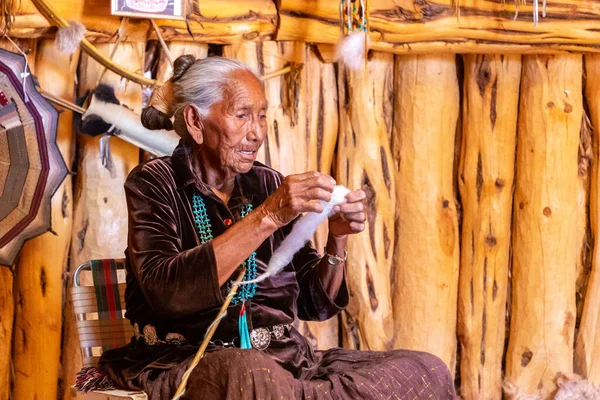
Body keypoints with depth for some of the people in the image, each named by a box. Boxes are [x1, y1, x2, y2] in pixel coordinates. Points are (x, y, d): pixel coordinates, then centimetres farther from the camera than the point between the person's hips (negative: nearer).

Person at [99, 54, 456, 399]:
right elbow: (163, 290, -19)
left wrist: (337, 240, -3)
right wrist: (266, 217, -22)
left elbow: (314, 305, 16)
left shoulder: (267, 184, 13)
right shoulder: (155, 182, 0)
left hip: (282, 359, 5)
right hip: (186, 360, -5)